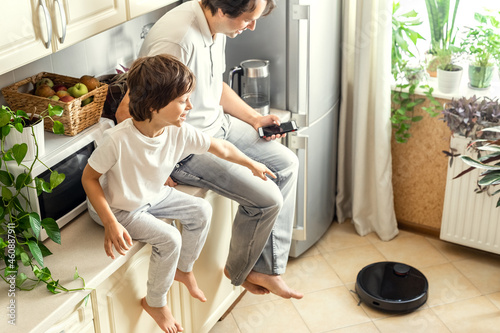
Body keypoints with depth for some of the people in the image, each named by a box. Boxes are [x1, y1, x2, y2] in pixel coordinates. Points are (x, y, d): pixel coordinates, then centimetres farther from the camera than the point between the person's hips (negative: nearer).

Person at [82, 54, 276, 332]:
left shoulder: (180, 132, -19)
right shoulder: (118, 140, -36)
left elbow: (221, 148, -3)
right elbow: (89, 177, -23)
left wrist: (252, 165, 10)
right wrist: (110, 224, -29)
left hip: (154, 196, 6)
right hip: (119, 207, -6)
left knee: (202, 211, 3)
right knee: (169, 239, -20)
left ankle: (185, 269, 28)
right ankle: (155, 303, 6)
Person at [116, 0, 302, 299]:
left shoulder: (216, 26, -2)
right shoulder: (177, 40, -32)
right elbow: (127, 112, -30)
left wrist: (254, 118, 8)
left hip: (217, 122, 10)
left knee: (287, 164, 8)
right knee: (266, 199, -12)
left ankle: (267, 269, 14)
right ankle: (239, 271, 20)